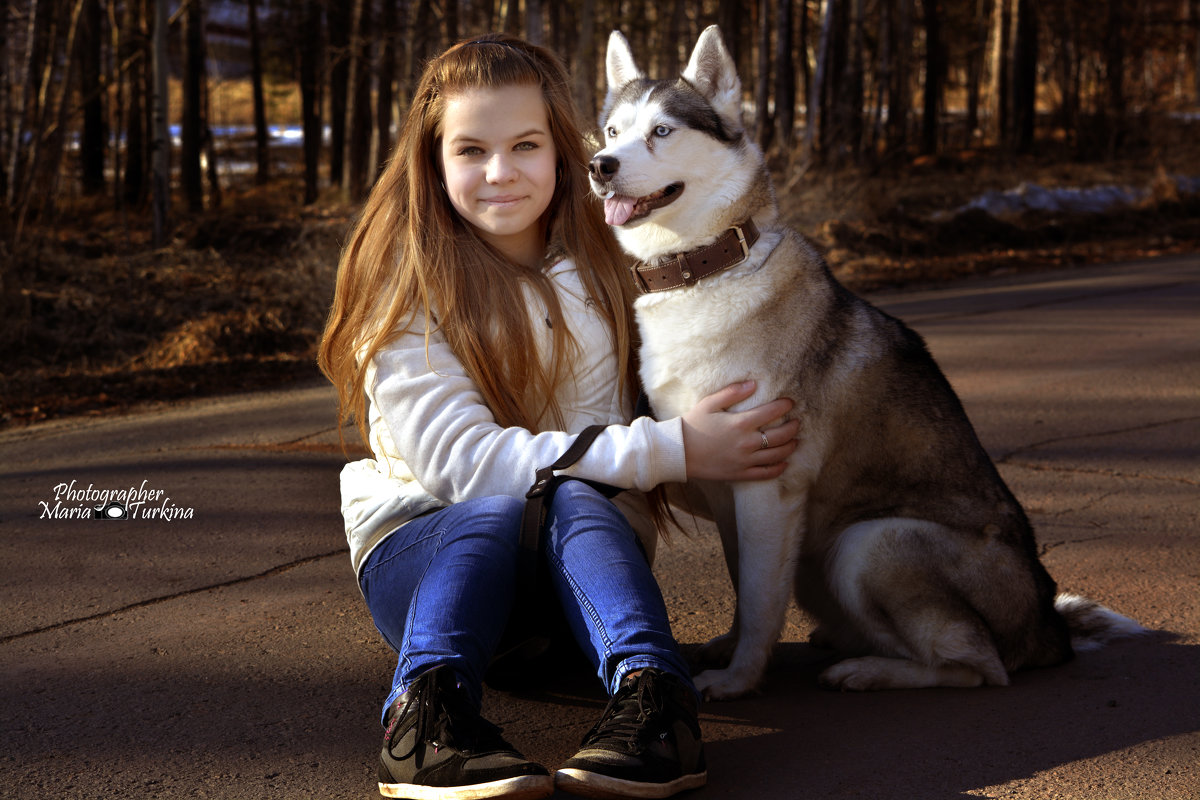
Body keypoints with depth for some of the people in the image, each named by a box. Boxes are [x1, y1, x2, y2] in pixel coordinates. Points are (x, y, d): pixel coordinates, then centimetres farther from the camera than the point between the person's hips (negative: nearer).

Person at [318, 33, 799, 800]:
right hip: (424, 543, -2)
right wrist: (669, 450, -22)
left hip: (587, 532, 2)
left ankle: (652, 701, -50)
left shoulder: (606, 261, 6)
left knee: (572, 501, -31)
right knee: (496, 515, -34)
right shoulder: (405, 284, -8)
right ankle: (425, 714, -50)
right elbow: (460, 460, -19)